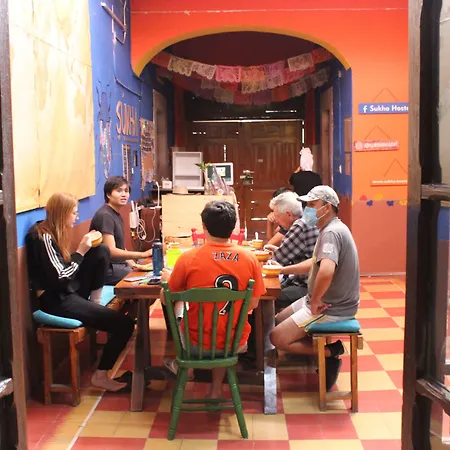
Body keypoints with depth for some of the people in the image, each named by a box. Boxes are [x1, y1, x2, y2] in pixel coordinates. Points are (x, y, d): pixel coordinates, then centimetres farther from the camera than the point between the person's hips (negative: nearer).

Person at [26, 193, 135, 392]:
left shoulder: (53, 232, 8)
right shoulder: (43, 237, -21)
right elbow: (60, 279, -24)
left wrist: (85, 248, 2)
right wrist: (81, 251, -17)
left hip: (70, 291, 9)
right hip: (57, 299, -9)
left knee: (102, 251, -1)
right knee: (124, 323, -13)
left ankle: (95, 302, 2)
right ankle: (100, 376, 0)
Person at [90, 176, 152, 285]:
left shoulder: (116, 215, 15)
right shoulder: (105, 215, -15)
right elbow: (111, 251, -23)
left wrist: (135, 266, 1)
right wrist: (144, 254, -30)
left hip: (119, 264, 9)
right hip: (106, 269, -9)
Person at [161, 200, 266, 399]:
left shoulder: (188, 258, -17)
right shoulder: (250, 258, -11)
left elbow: (166, 299, -3)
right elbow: (253, 304, 0)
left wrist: (168, 279, 18)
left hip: (197, 343, -1)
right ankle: (216, 388, 35)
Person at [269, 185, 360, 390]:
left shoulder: (331, 233, -24)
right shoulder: (330, 229, 10)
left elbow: (326, 271, -40)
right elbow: (315, 263, 23)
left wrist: (314, 302, -26)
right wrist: (282, 270, 15)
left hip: (331, 308, -11)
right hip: (325, 301, 11)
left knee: (277, 338, -11)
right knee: (278, 321, 19)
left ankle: (330, 352, -2)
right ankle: (322, 345, 10)